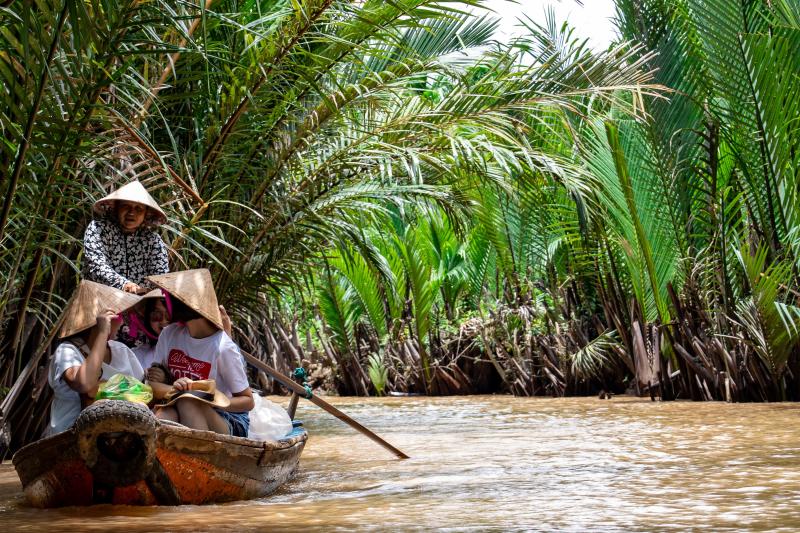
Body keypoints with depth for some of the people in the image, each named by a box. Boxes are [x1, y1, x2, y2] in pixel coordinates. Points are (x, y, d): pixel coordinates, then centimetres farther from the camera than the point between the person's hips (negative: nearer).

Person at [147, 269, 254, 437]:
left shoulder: (222, 348, -16)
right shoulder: (169, 335, 2)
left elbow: (248, 401, -8)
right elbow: (151, 384, 1)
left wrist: (214, 402, -27)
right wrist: (171, 390, -22)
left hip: (229, 423, -4)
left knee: (187, 400, -33)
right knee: (163, 414, -29)